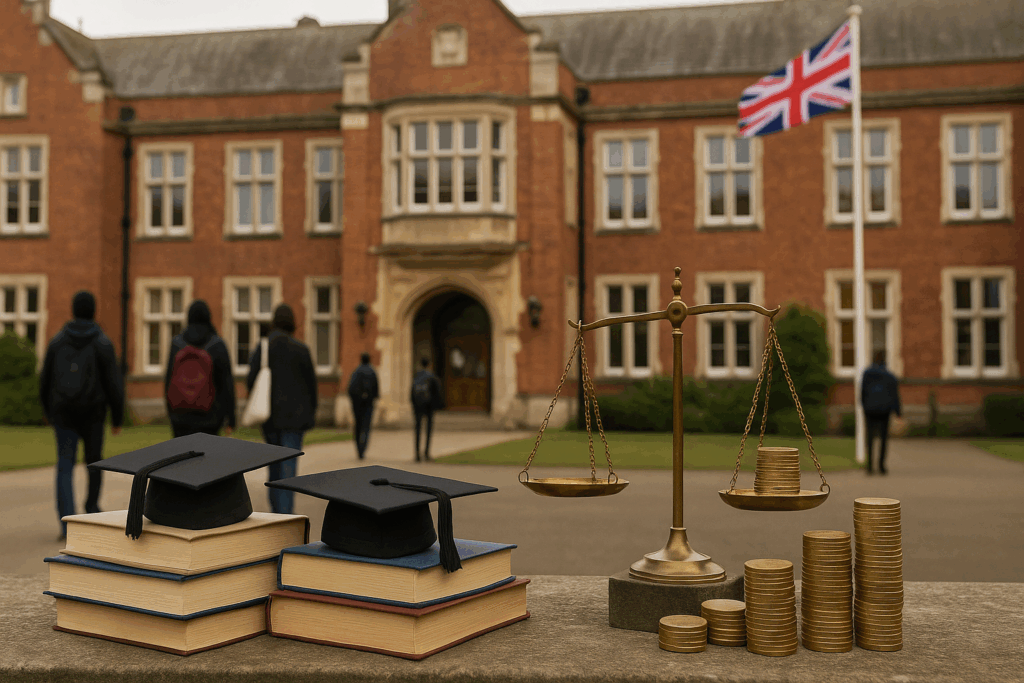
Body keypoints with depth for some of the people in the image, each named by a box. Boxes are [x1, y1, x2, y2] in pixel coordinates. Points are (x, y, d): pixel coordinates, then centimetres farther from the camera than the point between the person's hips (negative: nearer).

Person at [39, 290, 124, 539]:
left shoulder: (57, 341, 0)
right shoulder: (103, 344, -9)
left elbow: (45, 379, 8)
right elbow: (114, 383, -10)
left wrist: (47, 410, 24)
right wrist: (118, 418, 0)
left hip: (64, 413, 1)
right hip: (92, 413, -1)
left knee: (65, 466, 0)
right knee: (94, 458, 22)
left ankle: (67, 521, -15)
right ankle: (92, 506, 37)